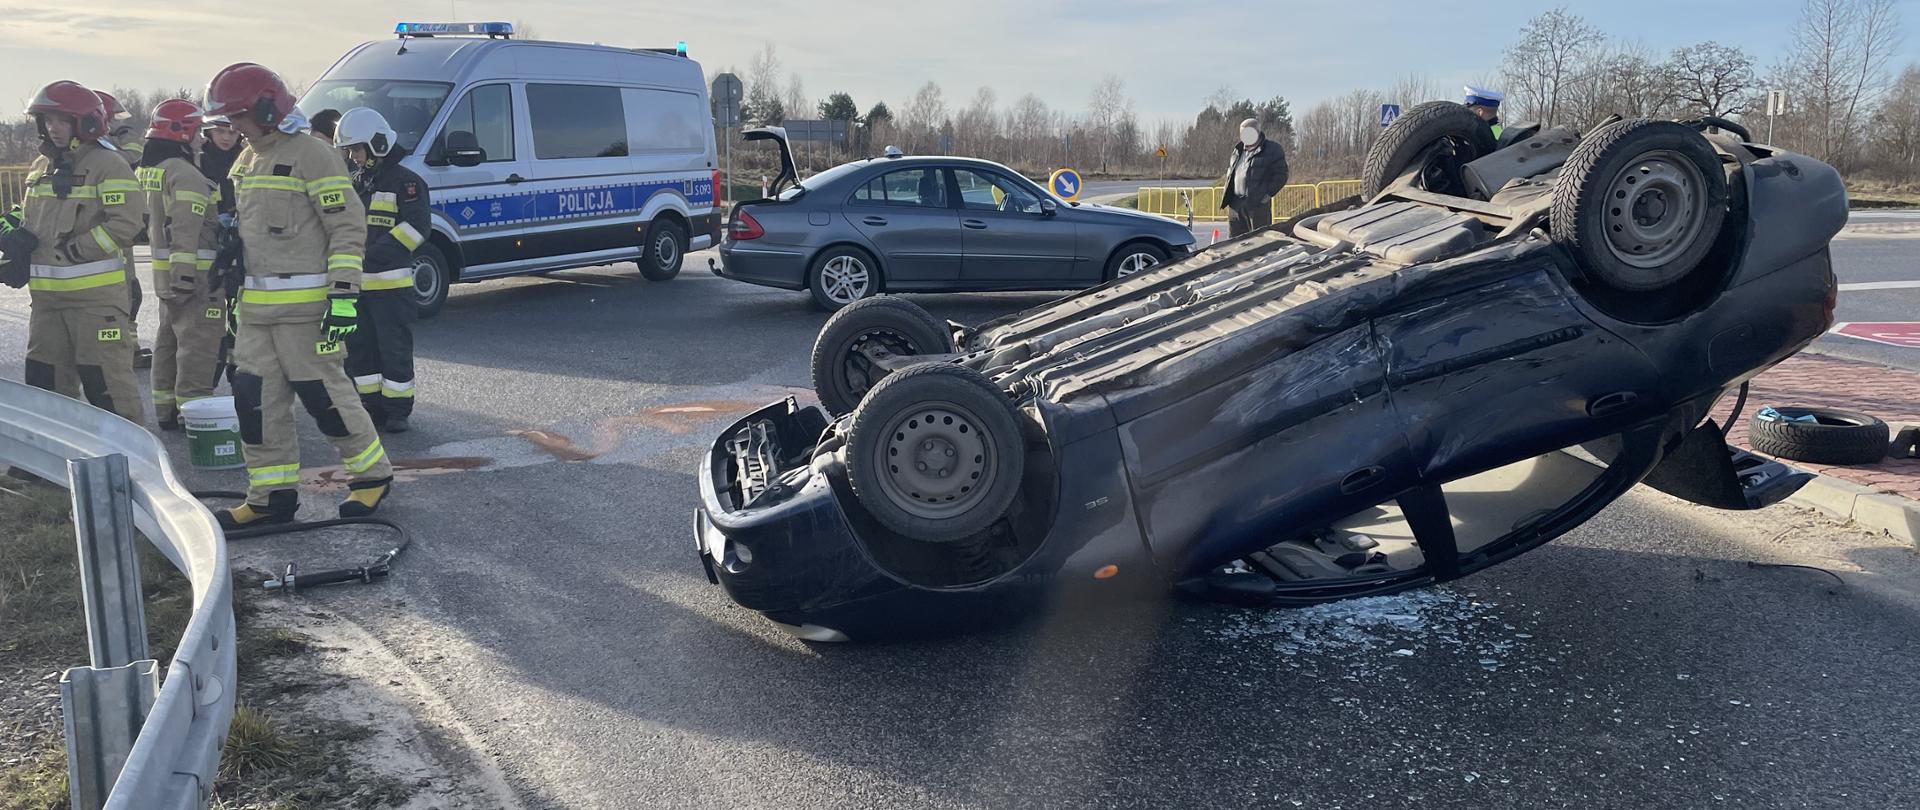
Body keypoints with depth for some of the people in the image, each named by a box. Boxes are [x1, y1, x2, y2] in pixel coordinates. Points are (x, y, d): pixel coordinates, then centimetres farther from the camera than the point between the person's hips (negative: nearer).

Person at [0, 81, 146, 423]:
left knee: (106, 380, -7)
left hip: (96, 294, -8)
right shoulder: (40, 168, 16)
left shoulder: (108, 165, -8)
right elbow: (29, 223, 23)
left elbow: (124, 224, -17)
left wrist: (71, 250, -17)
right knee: (44, 381, 14)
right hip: (46, 293, 8)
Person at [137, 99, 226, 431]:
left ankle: (167, 410, 25)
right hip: (196, 273, -10)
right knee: (198, 345, -6)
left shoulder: (148, 170, 16)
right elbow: (186, 229, -25)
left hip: (165, 273, 10)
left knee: (169, 341, 17)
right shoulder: (185, 173, -16)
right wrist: (185, 273, -28)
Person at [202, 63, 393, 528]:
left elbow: (348, 226, -15)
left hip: (304, 305, -8)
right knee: (256, 399, 7)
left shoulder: (310, 155, -10)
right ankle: (272, 497, 15)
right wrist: (236, 289, 25)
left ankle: (373, 475, 14)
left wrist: (344, 294, -20)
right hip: (256, 306, 8)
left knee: (323, 393, -3)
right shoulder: (246, 162, 17)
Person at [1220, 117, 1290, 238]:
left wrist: (1268, 193, -14)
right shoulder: (1238, 150, 18)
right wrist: (1226, 194, 15)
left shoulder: (1272, 150, -3)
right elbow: (1230, 170, 28)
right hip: (1235, 203, 7)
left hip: (1258, 203, -7)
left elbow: (1281, 175, -6)